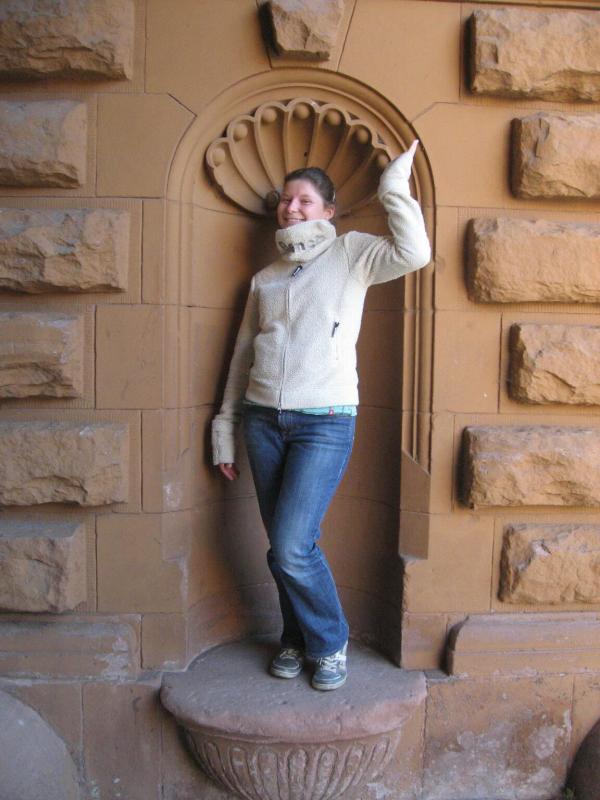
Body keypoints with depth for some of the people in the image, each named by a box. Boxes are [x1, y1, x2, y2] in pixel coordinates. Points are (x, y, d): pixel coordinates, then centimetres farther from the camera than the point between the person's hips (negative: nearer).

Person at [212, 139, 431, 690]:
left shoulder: (350, 253, 5)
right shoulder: (264, 278, 17)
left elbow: (414, 253, -15)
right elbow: (242, 355, 17)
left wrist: (395, 185, -4)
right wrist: (226, 431, 15)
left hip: (325, 422, -4)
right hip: (263, 420, 5)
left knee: (293, 548, -11)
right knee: (282, 546, 8)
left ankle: (330, 644, 15)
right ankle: (298, 639, 30)